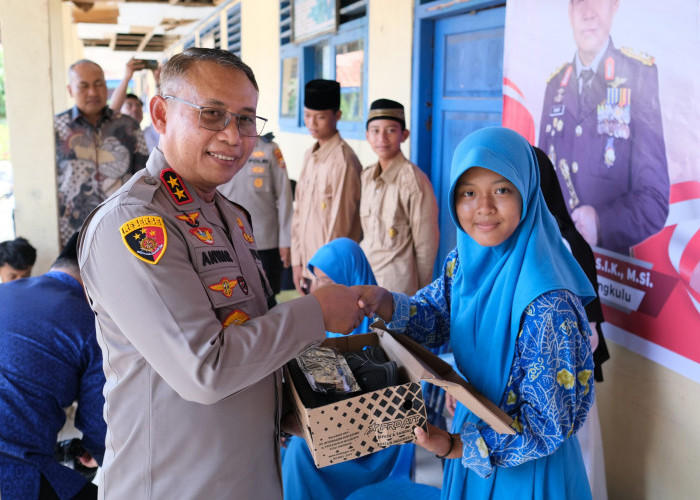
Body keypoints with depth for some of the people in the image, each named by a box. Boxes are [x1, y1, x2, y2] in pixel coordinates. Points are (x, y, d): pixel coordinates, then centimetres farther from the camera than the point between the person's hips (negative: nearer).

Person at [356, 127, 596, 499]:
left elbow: (548, 425, -25)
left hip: (523, 468, -6)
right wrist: (386, 304, -19)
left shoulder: (548, 304, -30)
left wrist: (457, 447, -26)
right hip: (472, 424, 6)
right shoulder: (464, 259, -9)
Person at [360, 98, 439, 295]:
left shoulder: (414, 180, -14)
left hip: (397, 281, -6)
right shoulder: (367, 176, 7)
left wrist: (420, 292, -3)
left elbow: (426, 244, -9)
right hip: (364, 276, 6)